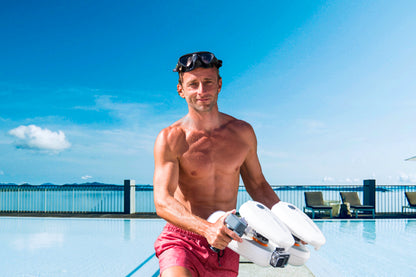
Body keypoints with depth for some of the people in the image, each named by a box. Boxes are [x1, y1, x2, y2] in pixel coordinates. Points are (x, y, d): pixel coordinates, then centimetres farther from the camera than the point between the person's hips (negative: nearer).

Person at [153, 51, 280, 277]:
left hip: (225, 247, 4)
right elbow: (162, 203, -16)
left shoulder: (242, 132, 5)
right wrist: (207, 229, -32)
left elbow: (258, 185, 16)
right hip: (182, 241, -4)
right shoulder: (170, 139, -7)